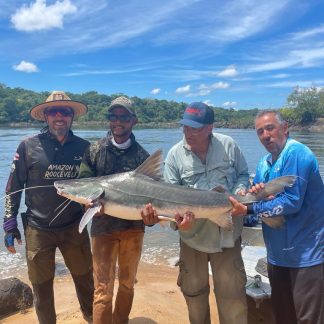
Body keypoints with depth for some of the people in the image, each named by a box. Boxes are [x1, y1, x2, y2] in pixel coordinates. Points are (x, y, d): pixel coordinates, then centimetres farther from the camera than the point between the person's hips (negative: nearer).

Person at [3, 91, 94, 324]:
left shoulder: (84, 147, -1)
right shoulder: (29, 146, -6)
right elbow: (13, 187, -1)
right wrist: (10, 223, -2)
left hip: (74, 227, 2)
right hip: (38, 229, -1)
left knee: (85, 278, 16)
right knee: (41, 285, 13)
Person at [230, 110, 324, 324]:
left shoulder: (296, 153, -17)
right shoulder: (265, 162, 9)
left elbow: (292, 202, -24)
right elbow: (258, 202, 11)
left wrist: (249, 210, -21)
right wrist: (255, 194, -11)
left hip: (306, 256, -8)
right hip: (278, 255, 8)